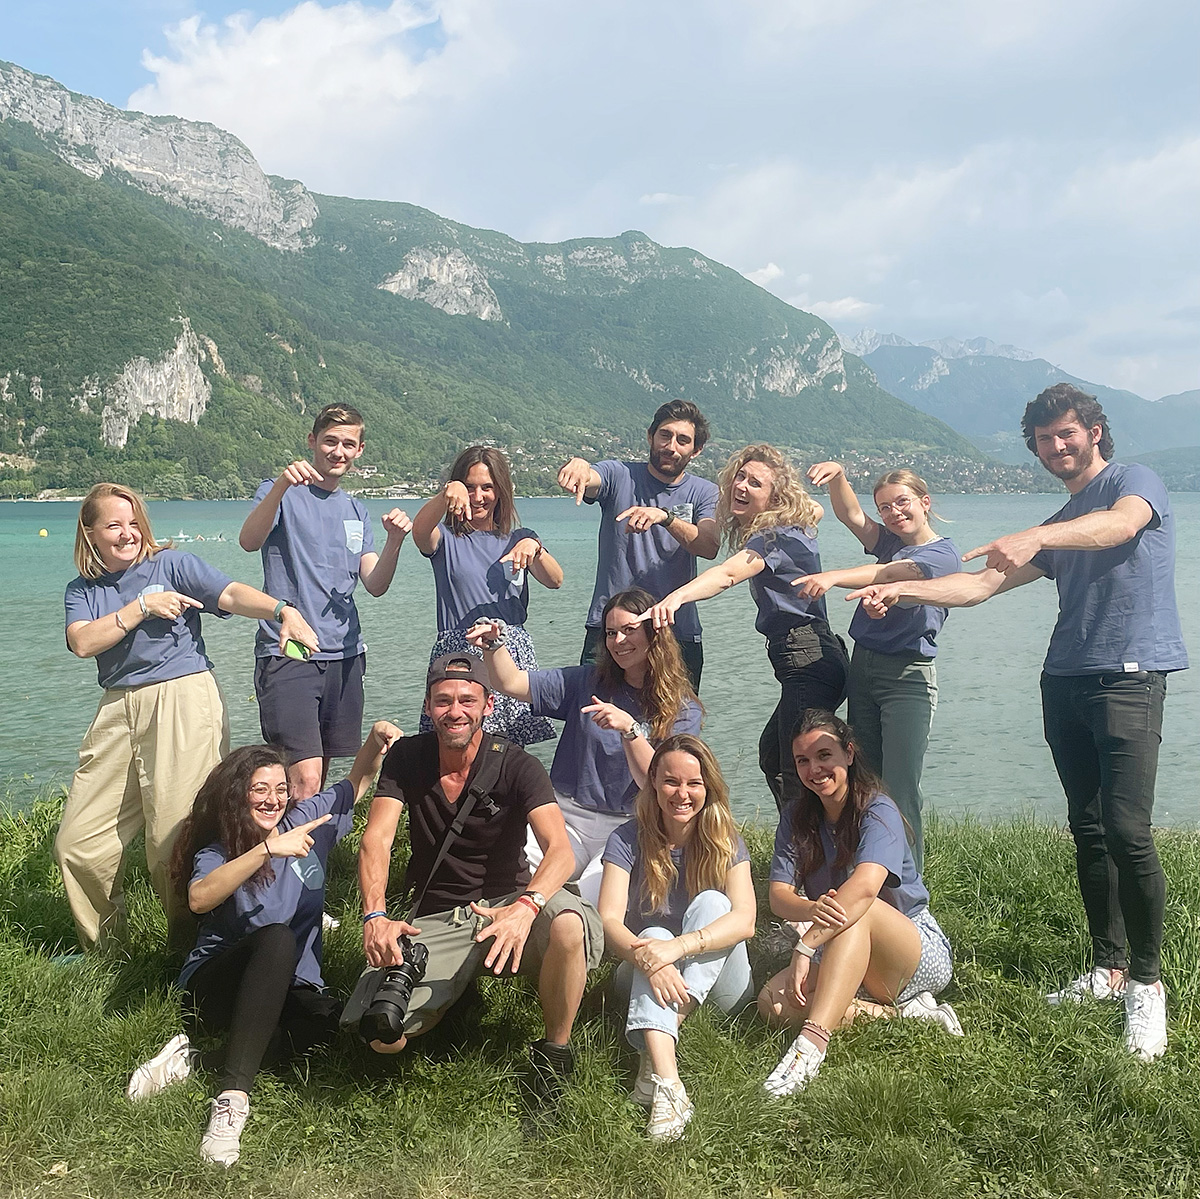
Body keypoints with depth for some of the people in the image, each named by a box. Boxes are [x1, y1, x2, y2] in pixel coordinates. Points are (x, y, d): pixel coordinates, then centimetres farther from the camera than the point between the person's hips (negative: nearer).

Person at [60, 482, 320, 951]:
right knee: (77, 844, 6)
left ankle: (191, 948, 10)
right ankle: (103, 947, 26)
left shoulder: (170, 564, 3)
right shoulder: (82, 589, 14)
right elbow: (83, 642, -4)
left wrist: (283, 610, -30)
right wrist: (142, 607, -9)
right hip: (118, 712, 5)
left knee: (176, 840, -8)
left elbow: (232, 594, -13)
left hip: (183, 701, -5)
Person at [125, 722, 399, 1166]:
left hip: (289, 989, 4)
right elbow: (199, 899, -27)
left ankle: (196, 1060, -28)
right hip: (215, 988, -3)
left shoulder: (304, 821, 7)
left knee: (328, 1020, -32)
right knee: (276, 938, -37)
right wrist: (267, 850, -36)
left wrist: (376, 738, -3)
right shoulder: (217, 851, -5)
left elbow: (358, 782, 17)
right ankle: (232, 1097, -44)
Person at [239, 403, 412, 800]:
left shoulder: (355, 511, 18)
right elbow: (249, 541, -21)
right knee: (304, 779, -16)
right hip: (288, 655, -6)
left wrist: (394, 540, -10)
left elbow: (375, 585, 9)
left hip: (344, 656, 6)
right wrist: (282, 485, -36)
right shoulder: (281, 493, 0)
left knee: (321, 776, 10)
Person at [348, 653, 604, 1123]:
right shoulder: (406, 758, -2)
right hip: (435, 915, 2)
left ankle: (553, 1056, -12)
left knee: (569, 926, -37)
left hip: (507, 902, -2)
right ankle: (448, 997, 13)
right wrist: (375, 916, -32)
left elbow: (559, 850, -24)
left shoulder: (517, 767, -11)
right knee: (381, 1036, -20)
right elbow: (376, 840, -12)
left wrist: (525, 907, -46)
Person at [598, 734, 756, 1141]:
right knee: (653, 934, -30)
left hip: (720, 987, 0)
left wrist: (678, 947, -37)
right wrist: (644, 957, -39)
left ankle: (653, 1061, -38)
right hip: (645, 981, 0)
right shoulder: (628, 841, -5)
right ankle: (665, 1080, -53)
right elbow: (609, 920, -17)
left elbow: (744, 920, -20)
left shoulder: (725, 841, -5)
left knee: (710, 901, -25)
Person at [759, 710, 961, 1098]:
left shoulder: (878, 811, -14)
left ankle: (812, 1042, -49)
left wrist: (806, 946, -41)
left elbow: (865, 885, -33)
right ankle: (903, 1014, -21)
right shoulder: (797, 818, 4)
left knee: (858, 910, -38)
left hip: (922, 954, -5)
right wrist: (812, 910, -34)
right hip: (844, 959, 6)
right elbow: (778, 895, -10)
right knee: (775, 1003, -23)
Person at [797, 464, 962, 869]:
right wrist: (837, 478, -20)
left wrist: (833, 577, -37)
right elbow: (851, 515, 0)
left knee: (900, 790, -10)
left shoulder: (943, 554, -5)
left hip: (908, 678, -7)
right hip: (863, 667, 7)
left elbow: (885, 575, -22)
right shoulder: (888, 542, 15)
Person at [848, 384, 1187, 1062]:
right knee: (1088, 830, 7)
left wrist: (1035, 537, -39)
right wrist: (902, 591, 4)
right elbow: (982, 584, 18)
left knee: (1127, 831, -14)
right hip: (1065, 681, 7)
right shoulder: (1059, 530, 24)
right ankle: (1109, 969, 16)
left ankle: (1147, 983, -4)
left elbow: (1122, 524, -22)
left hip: (1129, 676, -7)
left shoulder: (1135, 481, 3)